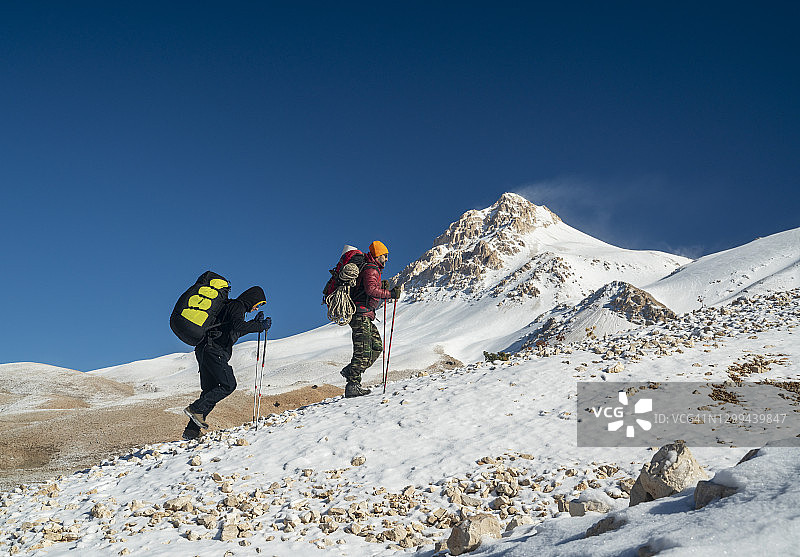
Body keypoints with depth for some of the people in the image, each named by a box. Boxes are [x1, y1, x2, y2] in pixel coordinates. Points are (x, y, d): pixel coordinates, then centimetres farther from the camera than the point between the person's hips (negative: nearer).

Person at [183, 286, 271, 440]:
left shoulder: (231, 306, 25)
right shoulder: (237, 306, -5)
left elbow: (235, 332, 35)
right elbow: (238, 326, -24)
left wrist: (255, 323, 27)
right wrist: (261, 326, -17)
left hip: (205, 351, 10)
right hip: (214, 350, -10)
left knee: (210, 390, 8)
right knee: (228, 385, -12)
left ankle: (191, 430, 5)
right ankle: (196, 409, -15)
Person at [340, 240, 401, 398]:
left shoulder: (372, 269, 22)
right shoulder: (371, 270, -11)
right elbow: (370, 290, -26)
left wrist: (382, 287, 11)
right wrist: (390, 294, -26)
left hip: (365, 316, 11)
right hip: (361, 315, -11)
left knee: (377, 346, 10)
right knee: (363, 351, -12)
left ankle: (350, 371, 11)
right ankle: (352, 386, -12)